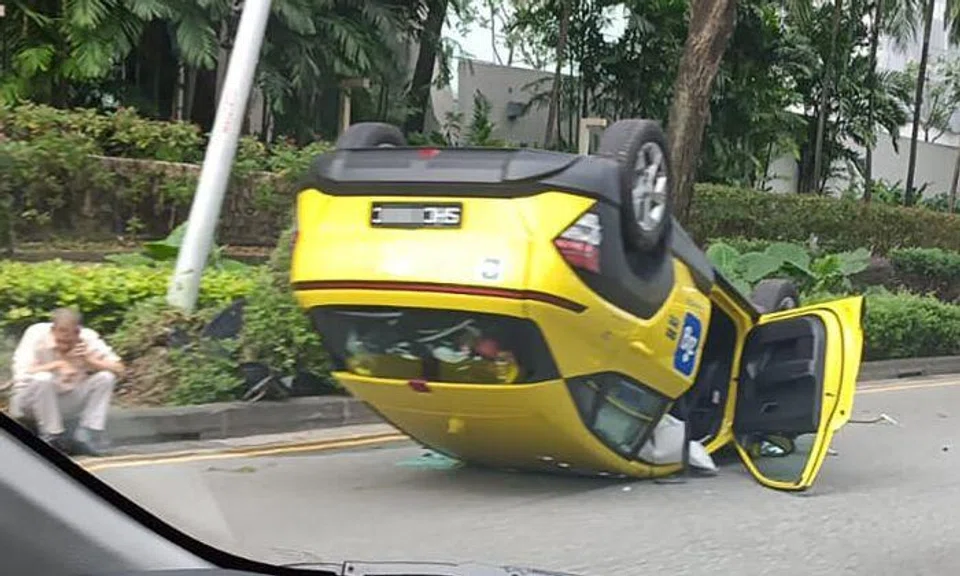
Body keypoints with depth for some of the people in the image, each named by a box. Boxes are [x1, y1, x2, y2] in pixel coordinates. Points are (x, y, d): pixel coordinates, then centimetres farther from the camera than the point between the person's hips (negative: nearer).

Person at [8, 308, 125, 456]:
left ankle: (87, 436, -12)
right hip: (31, 402, -3)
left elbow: (118, 369, -16)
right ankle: (52, 439, -18)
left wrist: (90, 361, -30)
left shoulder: (88, 338, -13)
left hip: (65, 402, 3)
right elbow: (21, 373, -32)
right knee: (42, 378, -35)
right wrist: (58, 365, -32)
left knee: (105, 376, -16)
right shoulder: (37, 334, -21)